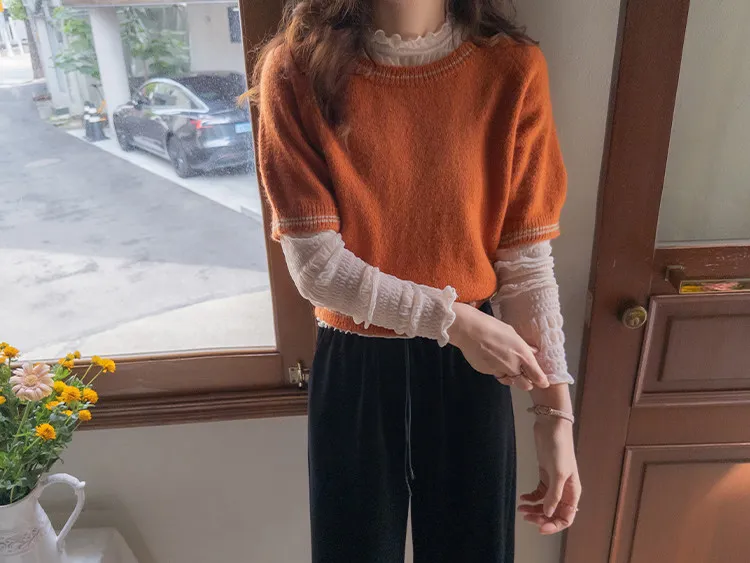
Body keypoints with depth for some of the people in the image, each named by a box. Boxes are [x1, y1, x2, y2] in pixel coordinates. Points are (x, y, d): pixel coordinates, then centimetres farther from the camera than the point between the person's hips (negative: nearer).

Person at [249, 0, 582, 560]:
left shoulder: (513, 68, -9)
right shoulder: (297, 68, -11)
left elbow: (527, 263, -7)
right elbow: (315, 264, -13)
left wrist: (556, 411, -9)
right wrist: (454, 319, -17)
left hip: (469, 367, 1)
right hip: (354, 368, 0)